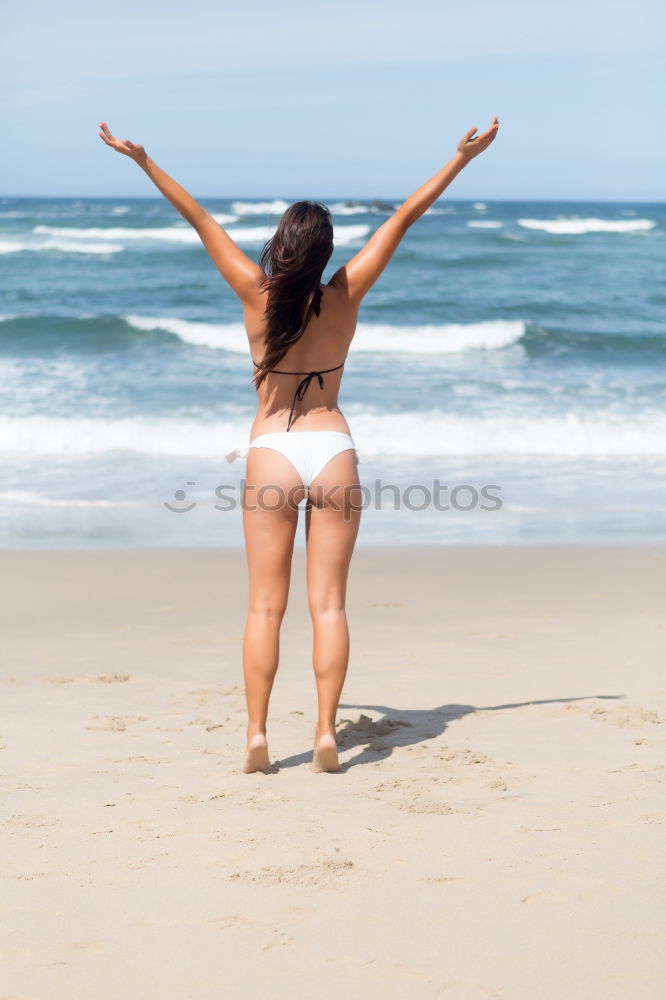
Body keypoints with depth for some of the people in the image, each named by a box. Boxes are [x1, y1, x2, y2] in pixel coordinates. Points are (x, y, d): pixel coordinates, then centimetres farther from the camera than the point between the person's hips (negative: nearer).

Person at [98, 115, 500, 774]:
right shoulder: (344, 296, -2)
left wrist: (144, 161, 6)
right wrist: (463, 156, 8)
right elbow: (404, 217, 3)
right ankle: (326, 733, -3)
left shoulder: (256, 295, -5)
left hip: (272, 454, -1)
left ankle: (257, 733, -4)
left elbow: (199, 219, 0)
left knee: (265, 606, 2)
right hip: (334, 450, 1)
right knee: (328, 604, 2)